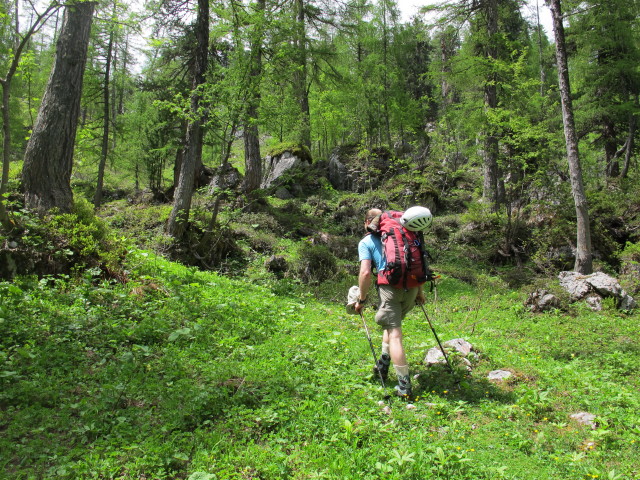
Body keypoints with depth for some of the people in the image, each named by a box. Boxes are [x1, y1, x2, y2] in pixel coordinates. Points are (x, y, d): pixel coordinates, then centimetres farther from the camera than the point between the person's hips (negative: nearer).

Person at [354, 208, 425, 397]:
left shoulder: (366, 242, 6)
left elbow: (366, 273, -6)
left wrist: (362, 299, 4)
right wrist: (420, 291, 26)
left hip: (390, 287, -6)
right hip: (411, 287, 6)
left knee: (394, 334, -2)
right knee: (392, 322, 26)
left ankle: (404, 385, -2)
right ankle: (383, 365, 34)